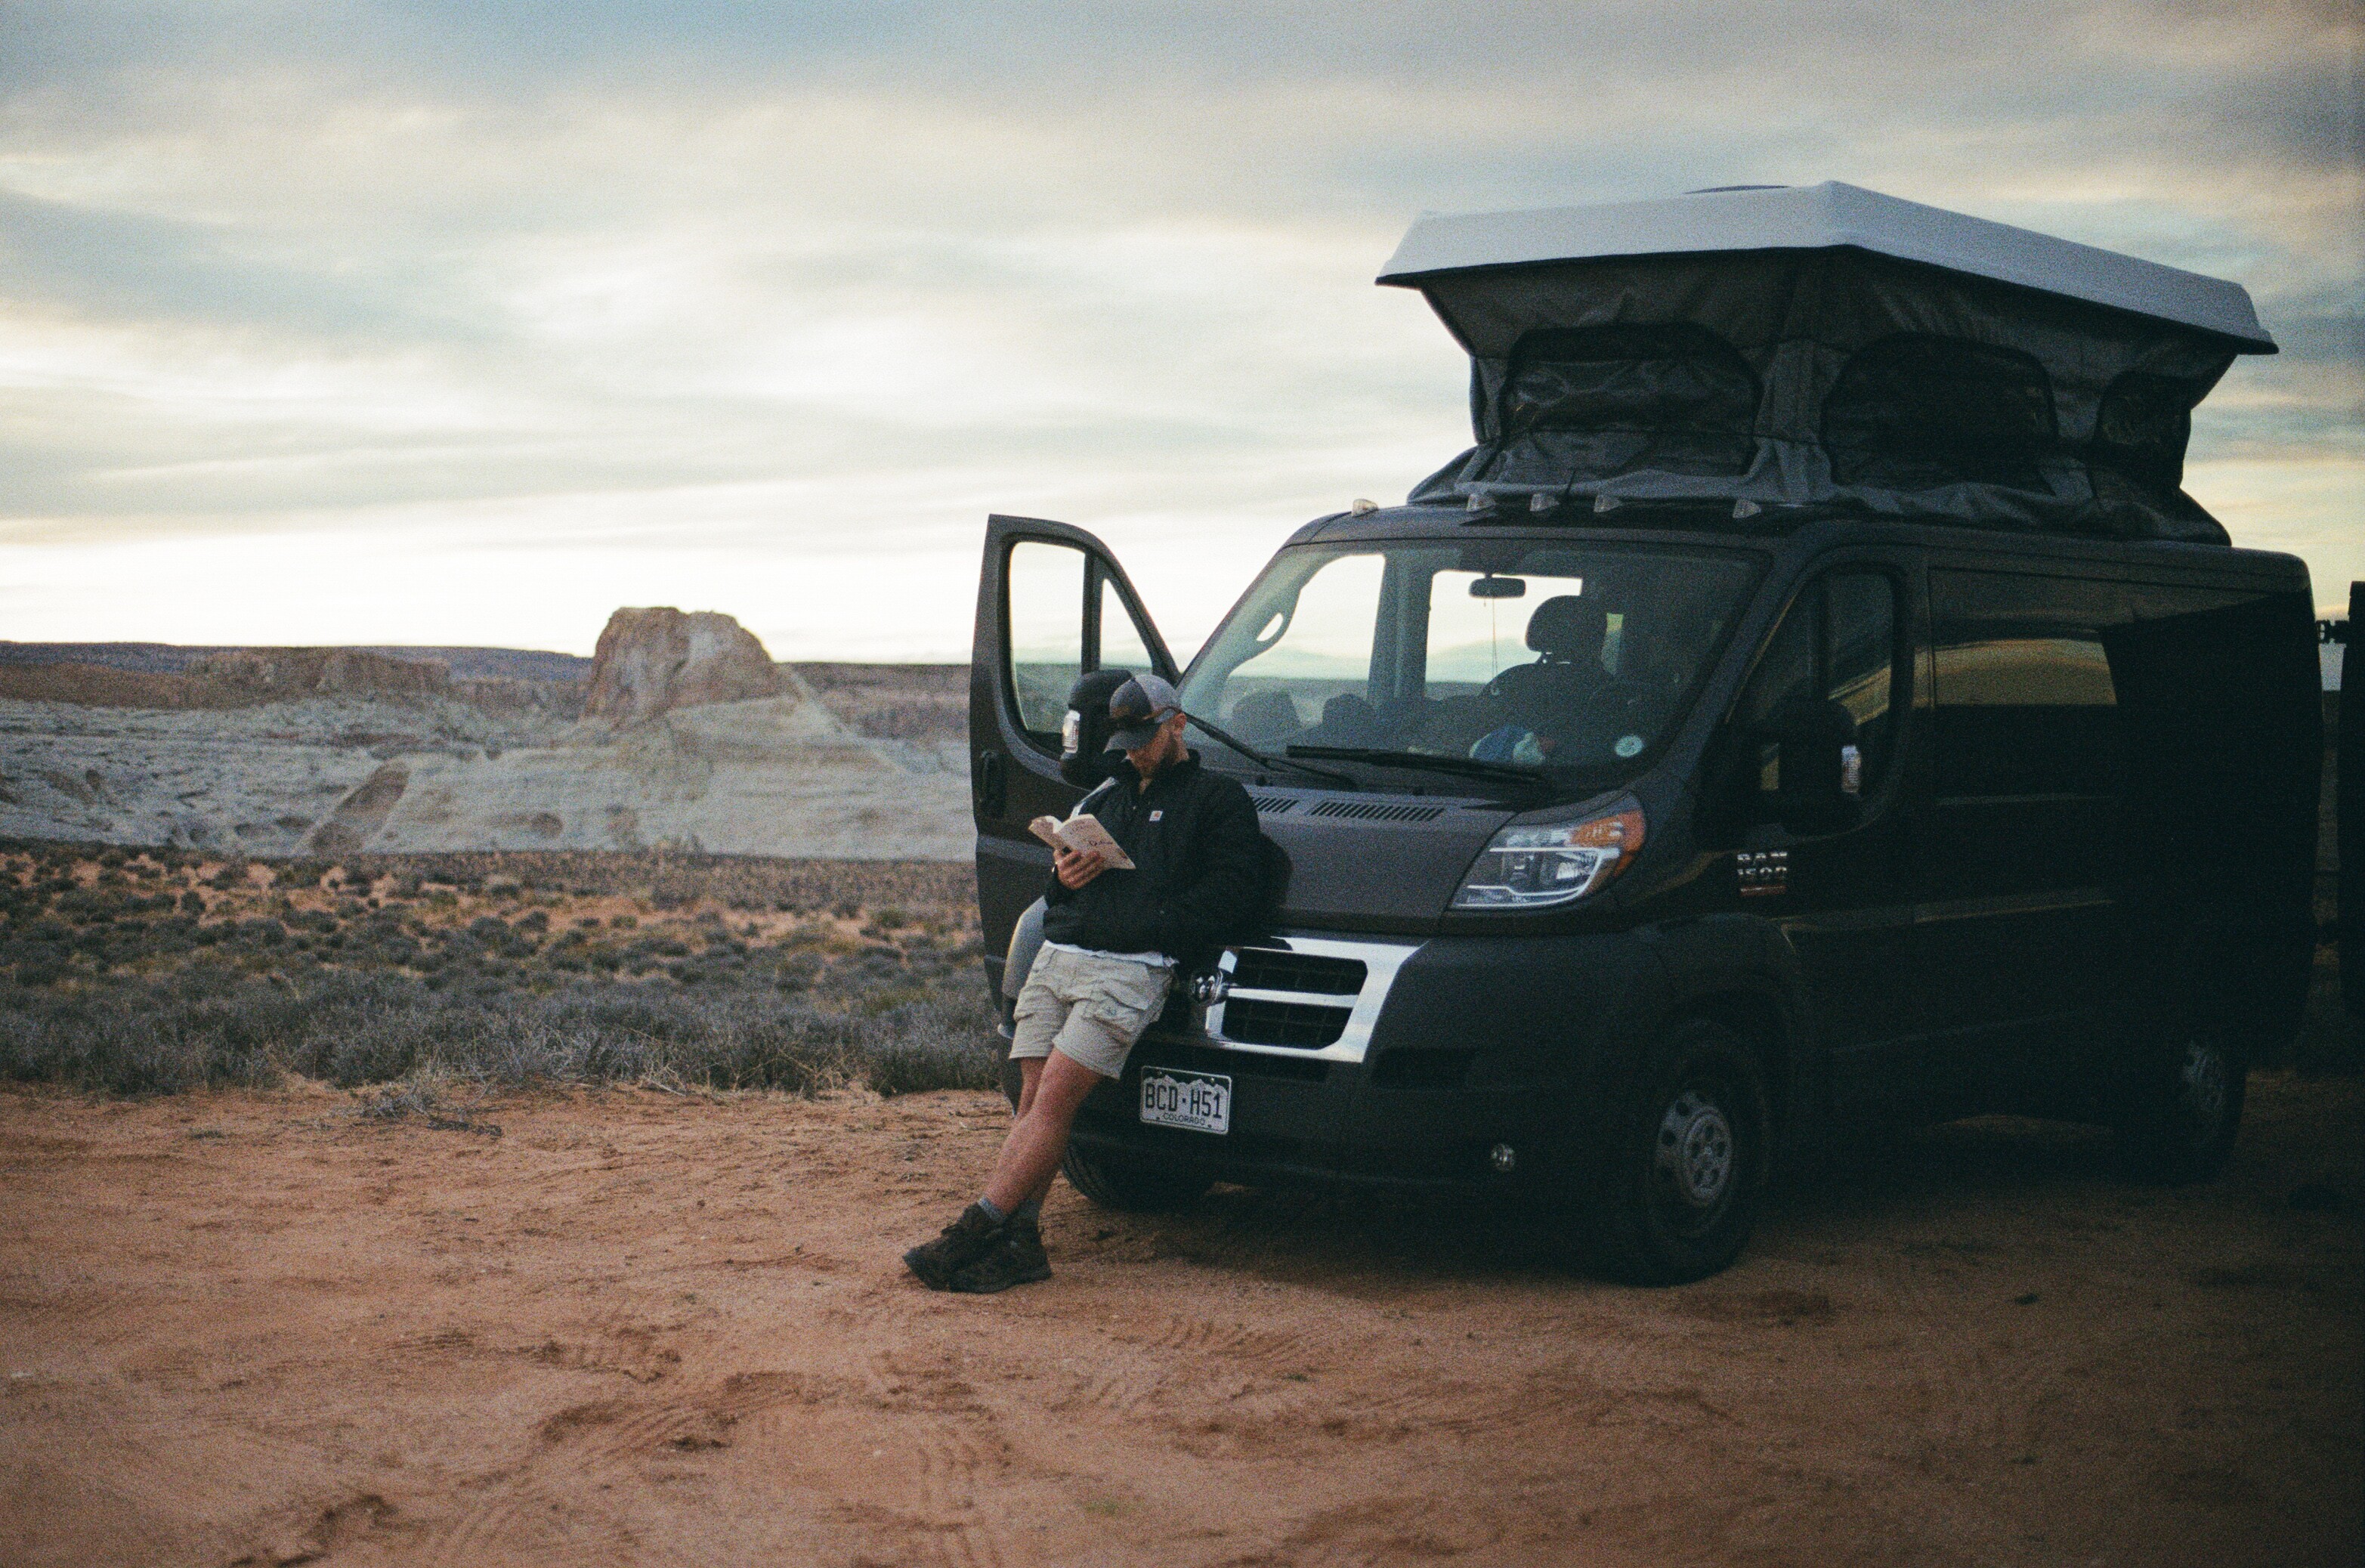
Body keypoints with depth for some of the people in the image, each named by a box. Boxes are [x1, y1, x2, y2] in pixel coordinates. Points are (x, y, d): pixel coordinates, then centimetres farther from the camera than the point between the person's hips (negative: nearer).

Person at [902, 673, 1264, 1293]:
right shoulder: (1106, 796, 30)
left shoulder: (1218, 799, 9)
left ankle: (977, 1229, -19)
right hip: (1056, 957, 6)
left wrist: (1144, 926, -11)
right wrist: (1064, 875, 7)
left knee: (1054, 1099, -15)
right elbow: (1058, 875, 32)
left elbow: (1227, 898, -3)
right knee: (1032, 1101, -6)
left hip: (1130, 969, -6)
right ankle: (1019, 1242, -10)